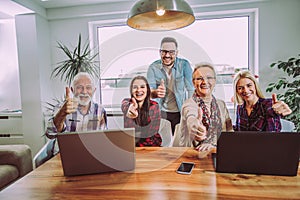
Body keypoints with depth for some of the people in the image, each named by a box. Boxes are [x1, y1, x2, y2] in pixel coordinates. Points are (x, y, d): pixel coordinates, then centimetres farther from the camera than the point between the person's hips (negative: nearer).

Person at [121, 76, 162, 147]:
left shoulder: (154, 106, -4)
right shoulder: (126, 102, -5)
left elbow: (154, 131, -3)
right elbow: (125, 107, -31)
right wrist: (128, 114, -54)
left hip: (151, 145, 2)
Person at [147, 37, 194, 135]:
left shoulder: (184, 64, -8)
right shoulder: (153, 67, -6)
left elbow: (191, 89, -11)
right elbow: (149, 89, -15)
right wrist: (156, 92, -38)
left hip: (180, 112, 0)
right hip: (161, 112, 1)